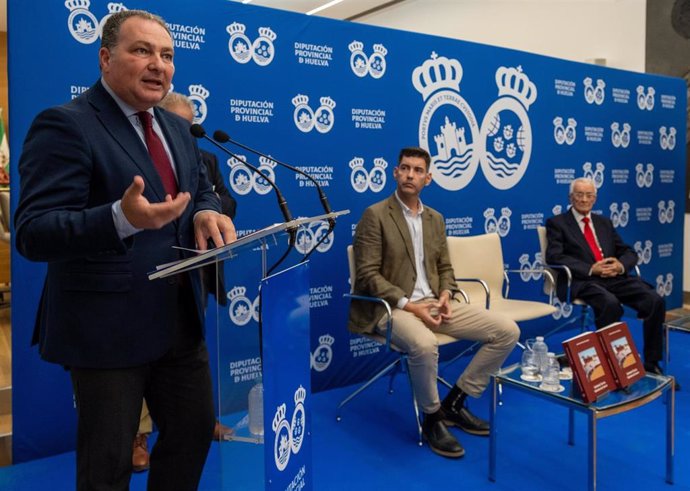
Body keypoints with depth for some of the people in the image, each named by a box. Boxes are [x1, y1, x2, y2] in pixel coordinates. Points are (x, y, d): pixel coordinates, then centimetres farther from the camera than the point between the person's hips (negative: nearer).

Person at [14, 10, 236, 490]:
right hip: (108, 326, -7)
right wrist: (123, 218, -37)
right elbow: (33, 233, -19)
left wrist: (207, 212, -7)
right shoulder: (65, 124, -13)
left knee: (196, 430, 20)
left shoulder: (176, 128, 12)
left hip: (180, 318, 8)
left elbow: (201, 189, 19)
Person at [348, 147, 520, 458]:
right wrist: (408, 305, -20)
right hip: (391, 308, -7)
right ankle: (432, 418, -8)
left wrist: (445, 296, -3)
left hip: (432, 303, 7)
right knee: (424, 346, -39)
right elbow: (368, 275, -12)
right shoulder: (375, 215, -6)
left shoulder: (435, 218, 14)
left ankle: (454, 401, 8)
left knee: (507, 331, -4)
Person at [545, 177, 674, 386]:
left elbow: (629, 252, 20)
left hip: (615, 277, 6)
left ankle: (651, 364, -6)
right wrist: (591, 269, -16)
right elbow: (554, 256, -8)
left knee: (655, 300, -18)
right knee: (611, 304, -36)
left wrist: (621, 265, -5)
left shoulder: (604, 222, 24)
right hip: (583, 281, -5)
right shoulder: (557, 223, 8)